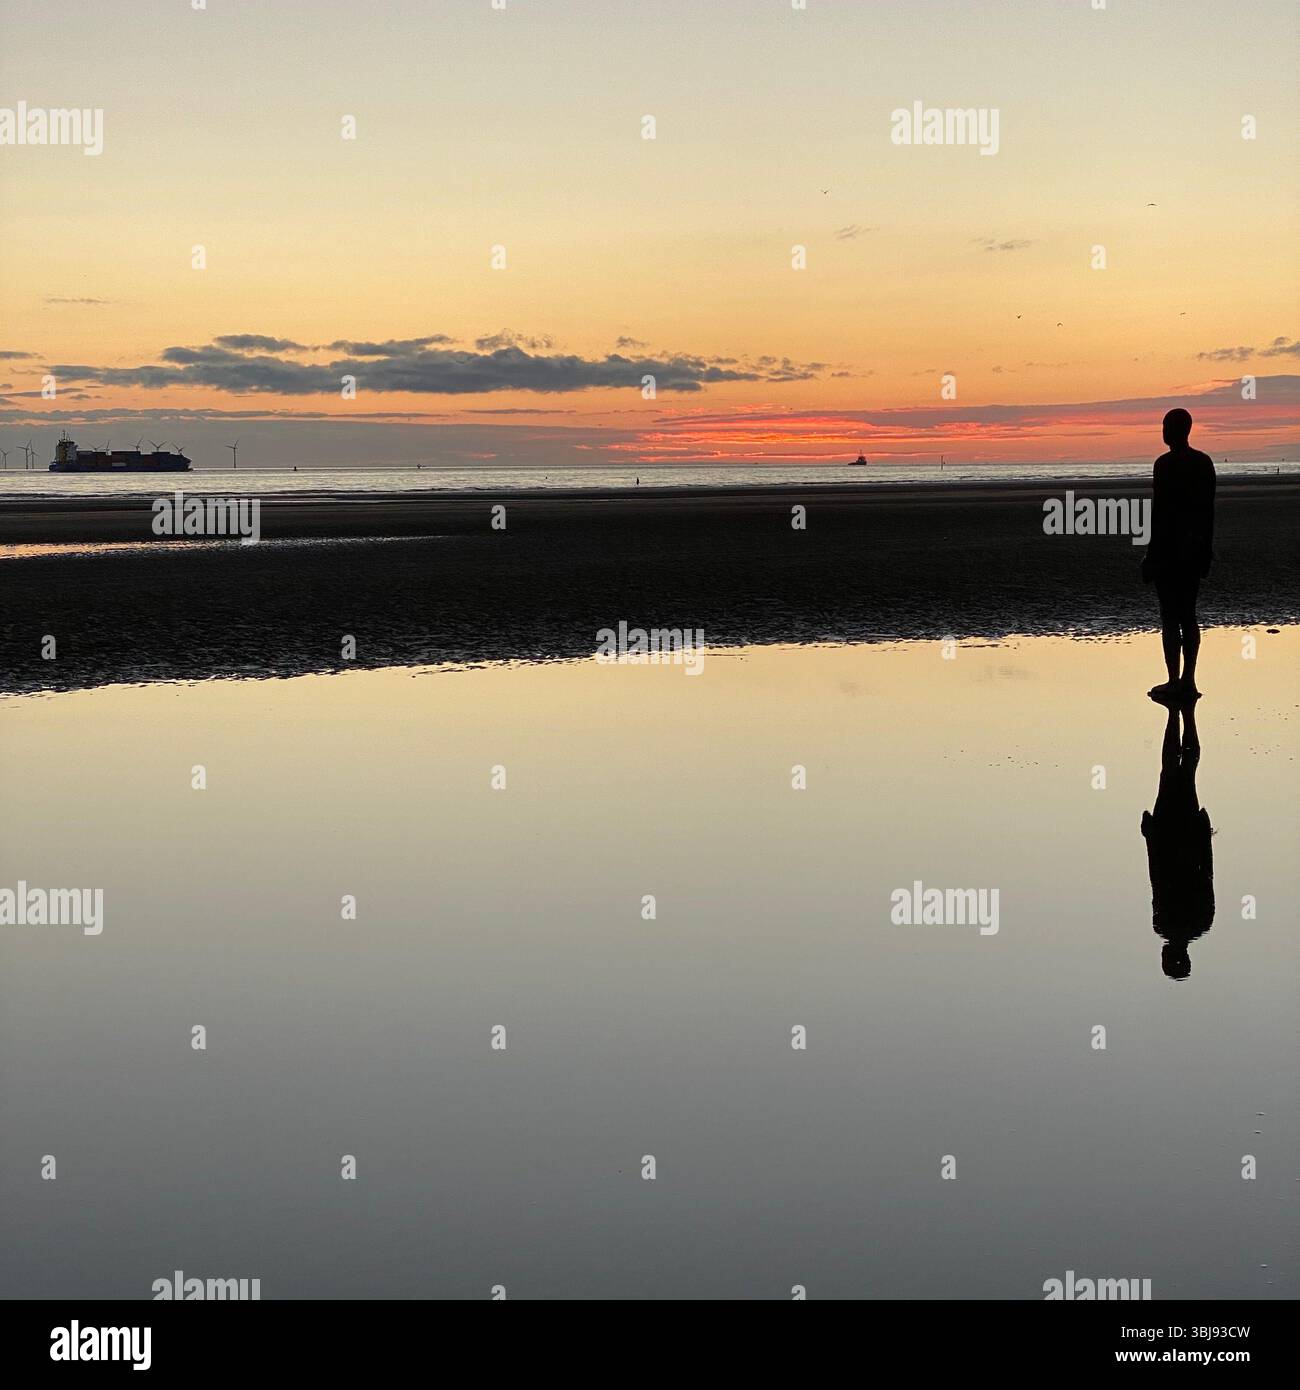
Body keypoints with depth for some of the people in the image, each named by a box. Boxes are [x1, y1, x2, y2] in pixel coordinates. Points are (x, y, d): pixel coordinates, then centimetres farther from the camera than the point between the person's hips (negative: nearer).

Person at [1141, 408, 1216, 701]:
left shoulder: (1165, 464, -14)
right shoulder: (1204, 463, 8)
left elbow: (1159, 511, -16)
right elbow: (1208, 510, 12)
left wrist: (1153, 553, -11)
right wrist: (1206, 550, 19)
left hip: (1169, 548, -7)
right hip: (1196, 547, 7)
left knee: (1170, 618, -2)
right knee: (1188, 616, 12)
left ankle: (1174, 683, -1)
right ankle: (1188, 682, 14)